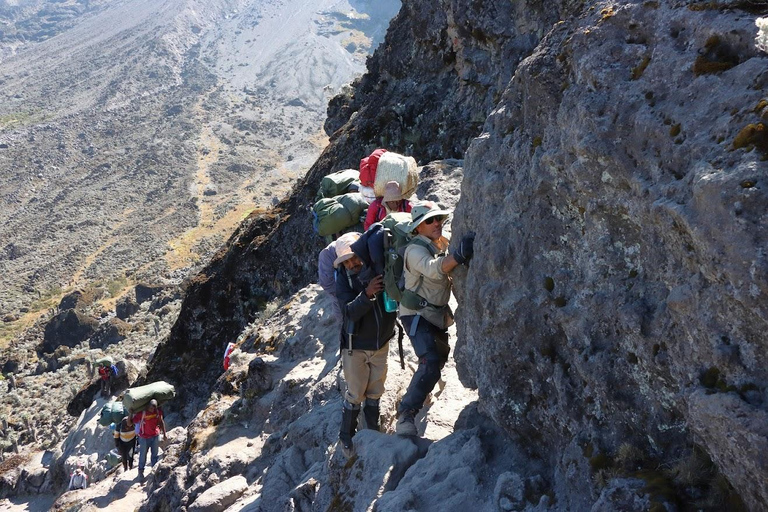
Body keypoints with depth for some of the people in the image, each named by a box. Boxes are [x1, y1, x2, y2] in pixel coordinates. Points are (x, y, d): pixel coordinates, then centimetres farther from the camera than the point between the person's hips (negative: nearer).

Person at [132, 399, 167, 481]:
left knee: (155, 454, 16)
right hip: (144, 437, -3)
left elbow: (161, 422, 2)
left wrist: (164, 434, 7)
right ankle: (141, 471, 31)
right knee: (143, 455, 10)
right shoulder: (141, 413, -26)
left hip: (155, 436, 3)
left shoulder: (158, 411, -14)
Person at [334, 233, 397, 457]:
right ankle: (346, 436, 26)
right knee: (355, 394, 7)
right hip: (356, 347, -2)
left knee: (375, 392, 16)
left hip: (381, 344, 3)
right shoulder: (344, 280, -17)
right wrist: (367, 294, -43)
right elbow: (350, 312, -29)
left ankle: (373, 429, 35)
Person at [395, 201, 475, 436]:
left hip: (438, 314, 9)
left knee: (441, 356, 26)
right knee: (430, 362, -25)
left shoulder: (441, 244, 5)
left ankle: (421, 394, 53)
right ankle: (406, 414, -18)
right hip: (417, 314, -9)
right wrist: (460, 255, -60)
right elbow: (433, 269, -43)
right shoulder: (415, 249, -22)